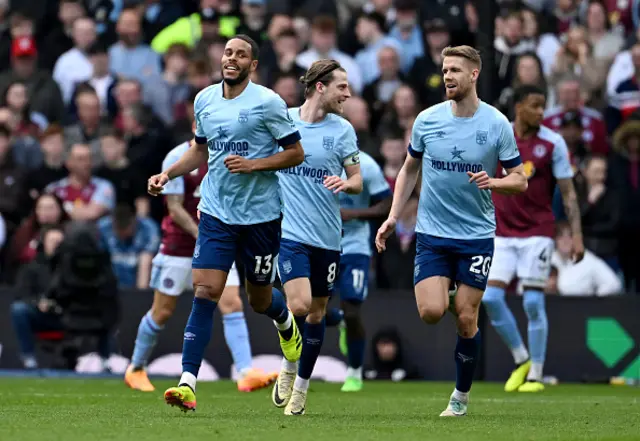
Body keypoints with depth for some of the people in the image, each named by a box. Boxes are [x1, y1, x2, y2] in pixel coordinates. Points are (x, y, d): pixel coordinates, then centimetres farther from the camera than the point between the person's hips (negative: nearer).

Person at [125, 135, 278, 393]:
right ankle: (136, 370, 27)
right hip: (178, 247, -4)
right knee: (162, 312, 6)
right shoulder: (177, 158, -12)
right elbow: (175, 208, -15)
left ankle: (246, 374, -21)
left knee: (232, 305, -13)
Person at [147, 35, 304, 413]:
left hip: (261, 214, -3)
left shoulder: (267, 102, -9)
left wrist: (253, 164, -18)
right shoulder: (205, 100, 6)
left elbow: (296, 153, -6)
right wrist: (168, 175, 8)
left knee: (260, 299, 10)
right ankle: (188, 384, -17)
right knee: (205, 293, -12)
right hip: (217, 212, 3)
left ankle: (286, 322, 49)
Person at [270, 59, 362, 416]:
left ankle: (301, 387, 25)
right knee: (299, 305, -18)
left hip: (328, 236, 2)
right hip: (291, 232, -2)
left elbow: (358, 181, 5)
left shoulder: (342, 129, 1)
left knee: (317, 313, 8)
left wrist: (345, 183, -18)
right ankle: (288, 369, 8)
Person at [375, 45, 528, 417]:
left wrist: (493, 182, -22)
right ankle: (450, 297, 21)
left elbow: (520, 180, -1)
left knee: (466, 320, 0)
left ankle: (462, 395, 18)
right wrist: (393, 217, 7)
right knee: (431, 312, -16)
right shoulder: (427, 120, -1)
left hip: (477, 235, -1)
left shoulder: (497, 124, -6)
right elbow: (410, 169, 14)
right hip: (432, 233, 1)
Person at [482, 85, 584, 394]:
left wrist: (576, 235, -9)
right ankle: (521, 360, 12)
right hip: (501, 233, 2)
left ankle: (535, 375, 4)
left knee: (533, 302, -6)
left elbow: (568, 193, -2)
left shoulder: (553, 143, -4)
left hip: (537, 232, -2)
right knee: (490, 298, -7)